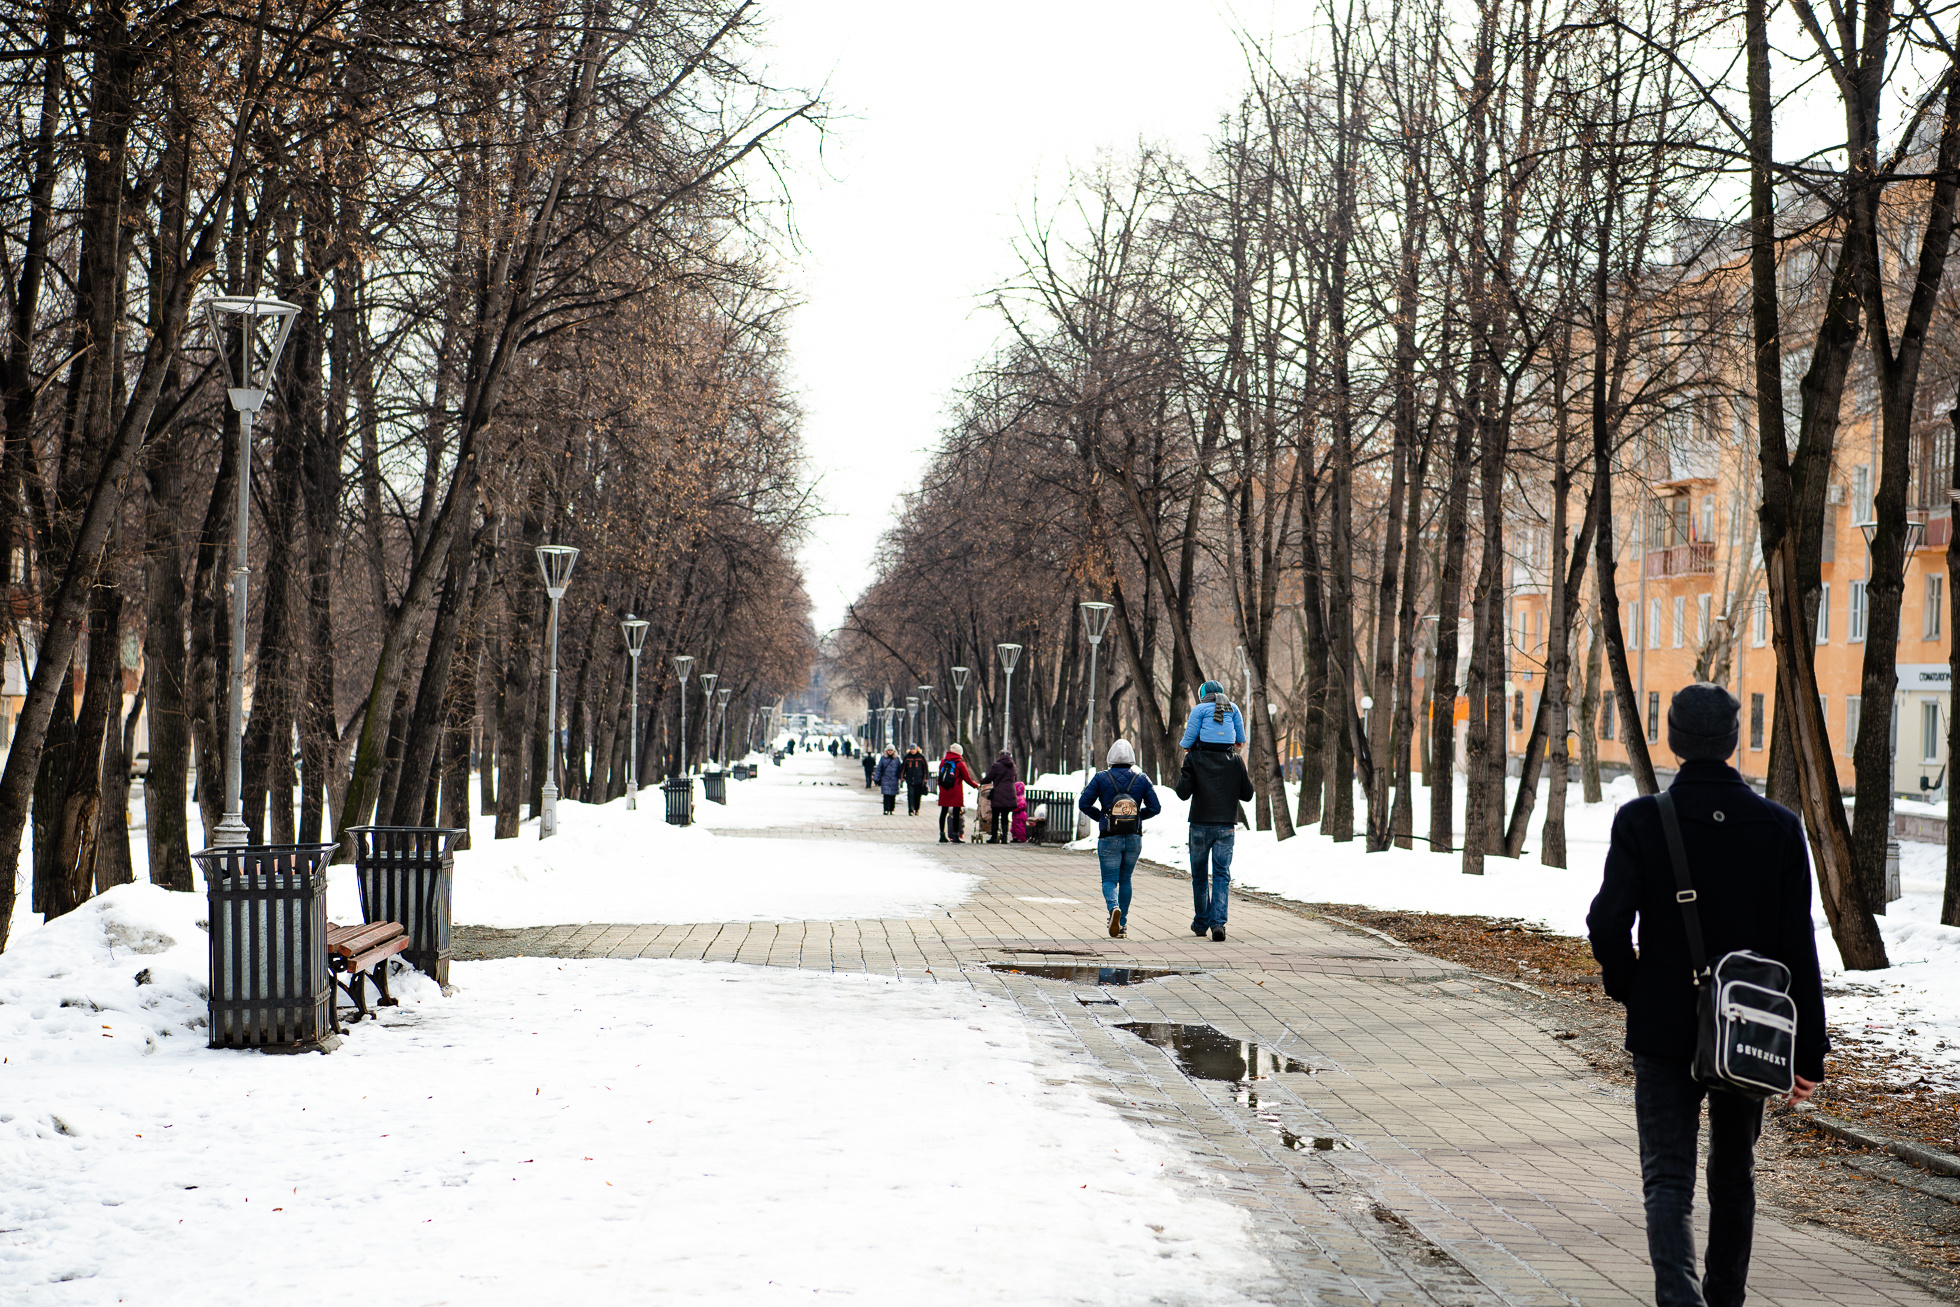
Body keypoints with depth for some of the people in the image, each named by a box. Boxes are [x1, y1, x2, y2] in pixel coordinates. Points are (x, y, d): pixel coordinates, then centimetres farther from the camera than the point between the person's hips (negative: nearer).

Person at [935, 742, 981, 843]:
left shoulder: (943, 762, 7)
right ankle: (955, 836, -1)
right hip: (956, 793, -4)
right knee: (956, 813, 0)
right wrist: (977, 785, 13)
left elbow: (939, 777, 12)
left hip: (944, 792, 4)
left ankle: (942, 835, 12)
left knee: (943, 812, 9)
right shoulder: (960, 764, -6)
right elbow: (967, 779, -2)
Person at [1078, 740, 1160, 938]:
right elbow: (1155, 807, 0)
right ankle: (1122, 925, 17)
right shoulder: (1142, 779, 2)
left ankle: (1114, 908, -29)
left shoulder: (1101, 778, -4)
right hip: (1134, 838, 3)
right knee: (1125, 879, 16)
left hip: (1109, 838, -2)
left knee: (1109, 879, 2)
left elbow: (1084, 803, -7)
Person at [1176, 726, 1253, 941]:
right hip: (1226, 825, 1)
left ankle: (1201, 923, 24)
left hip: (1200, 824, -1)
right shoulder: (1235, 760, -1)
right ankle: (1218, 922, -15)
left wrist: (1180, 775, 8)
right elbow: (1247, 794, 4)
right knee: (1222, 875, 1)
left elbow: (1183, 792, -9)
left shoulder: (1193, 758, -6)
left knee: (1199, 875, 14)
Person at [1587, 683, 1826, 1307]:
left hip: (1665, 1028, -2)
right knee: (1734, 1179, 19)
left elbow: (1607, 923, -18)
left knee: (1668, 1178, 2)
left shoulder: (1641, 821, -11)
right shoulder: (1779, 827, -5)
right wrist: (1808, 1050, 0)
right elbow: (1798, 948, -5)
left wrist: (1626, 987, 2)